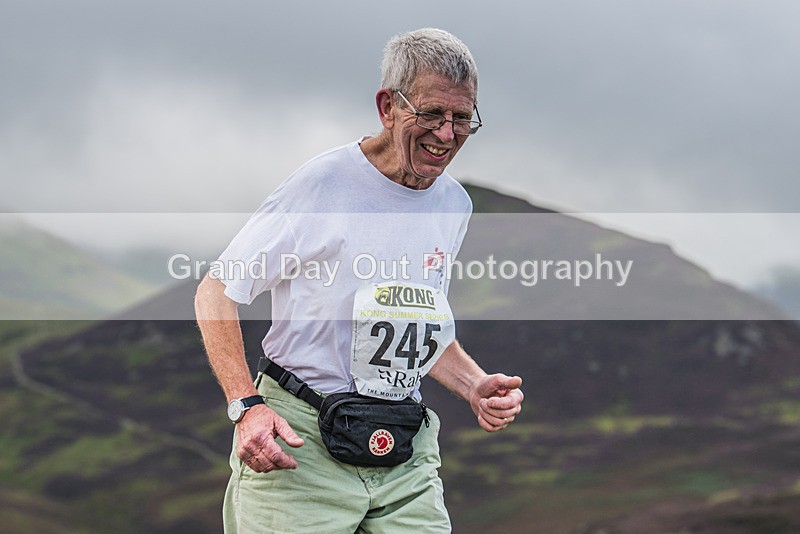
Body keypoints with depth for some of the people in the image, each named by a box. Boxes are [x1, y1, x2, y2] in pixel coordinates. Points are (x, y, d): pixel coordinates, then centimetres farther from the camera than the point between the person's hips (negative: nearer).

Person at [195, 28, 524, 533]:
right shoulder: (324, 184, -9)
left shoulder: (455, 204, 11)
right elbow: (216, 292, -5)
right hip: (301, 441, -5)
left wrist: (476, 387, 4)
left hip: (406, 454, 5)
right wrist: (247, 406, -17)